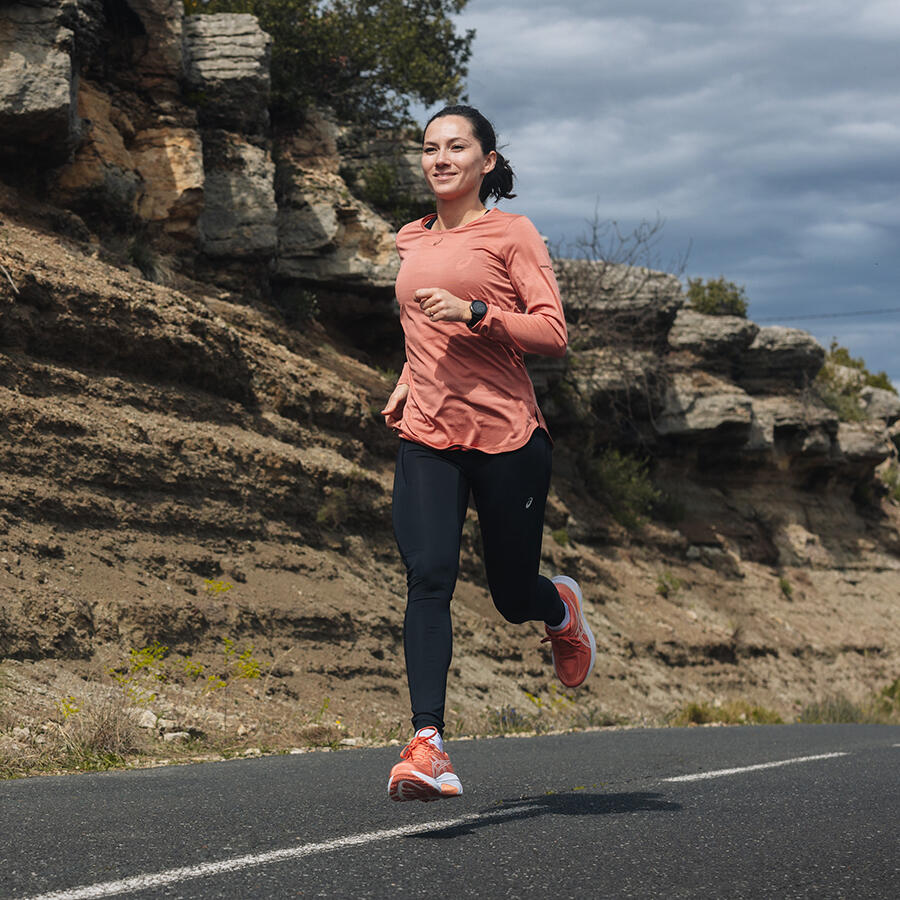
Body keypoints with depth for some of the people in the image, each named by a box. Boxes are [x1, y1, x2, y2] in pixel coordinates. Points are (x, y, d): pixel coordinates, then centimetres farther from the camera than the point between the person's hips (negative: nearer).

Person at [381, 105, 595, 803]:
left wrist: (473, 313, -20)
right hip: (426, 437, 4)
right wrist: (407, 385, 15)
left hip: (507, 436, -4)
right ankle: (428, 744, -22)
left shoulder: (511, 234, -1)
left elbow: (552, 334, -8)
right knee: (428, 575, -17)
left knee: (515, 597, 7)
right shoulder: (412, 242, 17)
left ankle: (562, 607, 45)